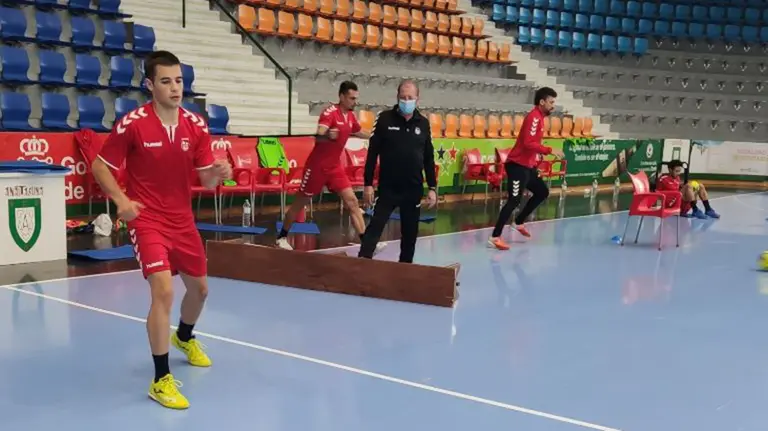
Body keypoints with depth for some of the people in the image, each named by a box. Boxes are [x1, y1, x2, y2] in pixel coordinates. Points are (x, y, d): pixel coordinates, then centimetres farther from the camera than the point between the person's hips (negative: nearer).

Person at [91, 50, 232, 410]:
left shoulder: (197, 125, -4)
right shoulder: (132, 123, -15)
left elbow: (206, 180, 0)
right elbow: (100, 167, -7)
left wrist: (219, 174, -23)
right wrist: (120, 199, -21)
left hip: (183, 220, 6)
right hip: (146, 220, -5)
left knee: (199, 288, 18)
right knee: (163, 290, -22)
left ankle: (184, 338, 53)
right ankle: (161, 381, -9)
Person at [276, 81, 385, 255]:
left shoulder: (351, 116, 4)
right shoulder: (329, 112, -20)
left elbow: (358, 132, 26)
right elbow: (318, 137, -34)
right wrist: (327, 136, -55)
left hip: (335, 166, 7)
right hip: (317, 165, -7)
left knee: (352, 201, -4)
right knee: (300, 203, 6)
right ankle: (282, 237, 22)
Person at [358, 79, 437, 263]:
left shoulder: (423, 123, 4)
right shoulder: (385, 119, -5)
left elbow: (429, 158, 9)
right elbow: (372, 153, -4)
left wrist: (432, 188, 5)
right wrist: (368, 184, -8)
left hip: (413, 189, 3)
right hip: (388, 188, -3)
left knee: (410, 233, 10)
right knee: (375, 226, -7)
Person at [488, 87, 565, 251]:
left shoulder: (539, 117, 14)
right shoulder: (534, 117, -17)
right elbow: (528, 143, -26)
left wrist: (536, 162, 16)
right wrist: (550, 150, -25)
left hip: (527, 165, 10)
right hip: (518, 165, -10)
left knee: (542, 192, 18)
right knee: (514, 200, -13)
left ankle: (519, 223, 27)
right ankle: (495, 237, -13)